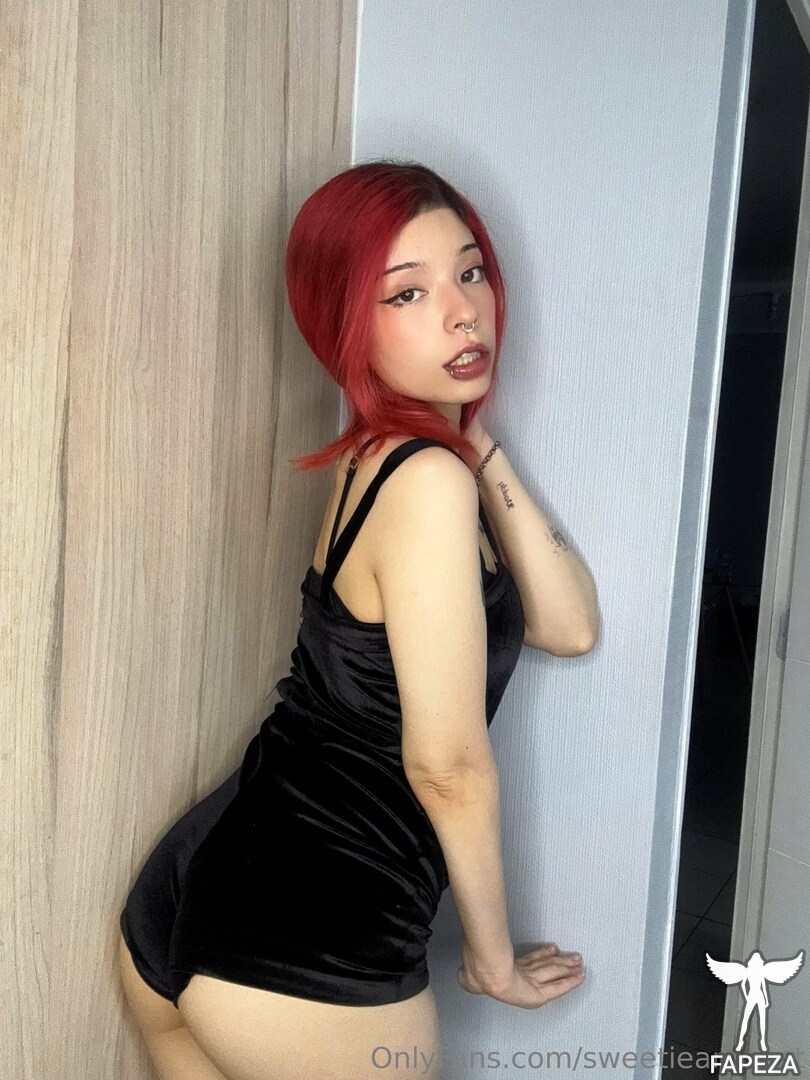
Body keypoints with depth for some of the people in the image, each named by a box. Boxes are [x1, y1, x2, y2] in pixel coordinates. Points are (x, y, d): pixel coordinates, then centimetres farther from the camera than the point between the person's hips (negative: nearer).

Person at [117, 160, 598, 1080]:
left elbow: (569, 625, 5)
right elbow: (448, 764, -15)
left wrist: (482, 450, 2)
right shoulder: (428, 481, -19)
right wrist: (494, 956, -1)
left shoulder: (383, 458, 9)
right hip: (306, 955, -8)